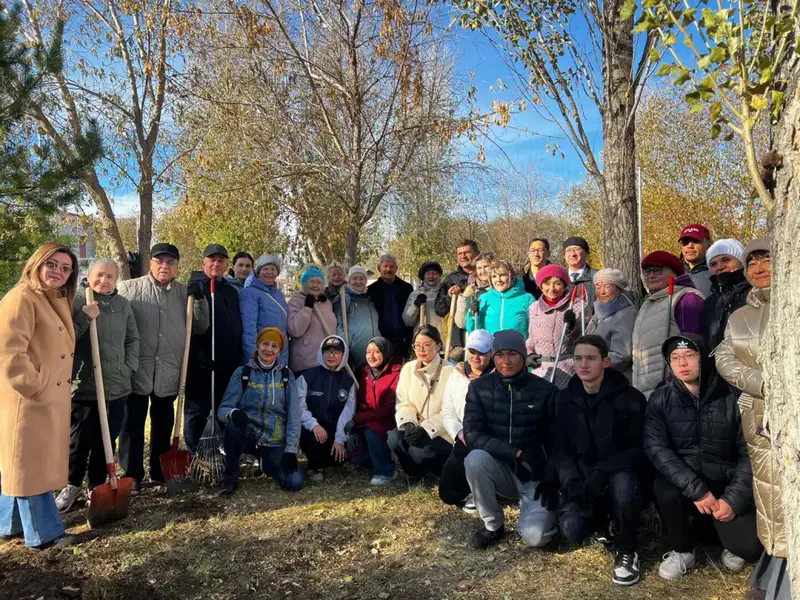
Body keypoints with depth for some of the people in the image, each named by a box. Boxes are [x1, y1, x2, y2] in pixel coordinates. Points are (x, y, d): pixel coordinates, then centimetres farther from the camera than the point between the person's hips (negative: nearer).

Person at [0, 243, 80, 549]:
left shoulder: (58, 300, 13)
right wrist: (36, 388, -20)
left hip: (51, 399, 9)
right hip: (27, 400, -9)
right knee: (30, 465, 3)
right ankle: (44, 533, 13)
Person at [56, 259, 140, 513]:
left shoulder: (123, 304, 10)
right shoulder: (75, 301, -3)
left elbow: (133, 339, 16)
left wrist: (128, 368, 5)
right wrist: (84, 318, -20)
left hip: (117, 387, 4)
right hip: (84, 386, -3)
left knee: (106, 441, 10)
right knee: (79, 440, 5)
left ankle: (97, 487, 27)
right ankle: (72, 485, 27)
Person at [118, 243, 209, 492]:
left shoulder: (186, 293, 8)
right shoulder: (129, 289, -1)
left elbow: (200, 328, 6)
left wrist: (200, 300, -6)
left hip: (168, 374, 3)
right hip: (136, 371, -3)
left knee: (164, 425, 16)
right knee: (133, 424, 5)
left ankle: (160, 471, 31)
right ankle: (132, 475, 18)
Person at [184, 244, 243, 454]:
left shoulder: (231, 292, 17)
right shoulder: (195, 287, -4)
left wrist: (238, 359, 15)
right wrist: (197, 357, -21)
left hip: (228, 365, 7)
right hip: (201, 365, -7)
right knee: (197, 412, 2)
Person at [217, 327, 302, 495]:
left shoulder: (286, 375, 3)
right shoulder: (242, 373, -1)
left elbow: (294, 415, -1)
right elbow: (223, 409, -6)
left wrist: (291, 450, -10)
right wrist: (233, 413, -31)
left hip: (275, 442, 2)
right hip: (247, 436, -1)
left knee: (294, 483, -18)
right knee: (233, 424, -35)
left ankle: (267, 464, 17)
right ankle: (231, 478, -12)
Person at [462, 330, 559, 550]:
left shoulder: (546, 391, -9)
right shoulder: (479, 388, -8)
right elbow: (472, 435, -16)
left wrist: (550, 480, -11)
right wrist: (516, 453, -26)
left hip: (535, 476, -1)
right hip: (501, 470, 2)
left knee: (535, 536, -22)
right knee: (475, 459, -31)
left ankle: (532, 507, 15)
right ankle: (493, 525, -6)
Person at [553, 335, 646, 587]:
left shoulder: (631, 398, -10)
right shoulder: (565, 399, 1)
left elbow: (639, 449, -12)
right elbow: (560, 449, 1)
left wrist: (602, 472, -27)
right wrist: (571, 481, -19)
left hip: (619, 473, -2)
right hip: (583, 477, 3)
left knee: (623, 483, -38)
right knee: (573, 529, -23)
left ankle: (626, 550, -8)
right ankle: (605, 517, 15)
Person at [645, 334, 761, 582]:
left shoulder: (731, 397, -7)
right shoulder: (661, 399, -5)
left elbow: (749, 453, -5)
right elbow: (656, 448, -15)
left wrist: (734, 499, -15)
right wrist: (696, 489, -25)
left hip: (725, 484, 0)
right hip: (683, 483, 1)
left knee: (749, 547, -21)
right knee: (665, 492, -32)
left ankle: (728, 535, 18)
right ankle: (683, 551, -2)